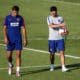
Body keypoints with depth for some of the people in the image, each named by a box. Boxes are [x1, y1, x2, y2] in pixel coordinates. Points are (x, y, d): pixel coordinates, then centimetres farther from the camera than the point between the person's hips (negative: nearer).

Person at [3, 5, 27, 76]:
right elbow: (5, 28, 1)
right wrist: (5, 38, -12)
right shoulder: (8, 18, 1)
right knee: (9, 55, 2)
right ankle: (10, 65, 33)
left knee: (18, 55, -6)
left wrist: (25, 39, 0)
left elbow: (23, 29, 5)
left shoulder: (20, 18, 3)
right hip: (10, 39, 0)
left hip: (18, 39, 0)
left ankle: (18, 71, -2)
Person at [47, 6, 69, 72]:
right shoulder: (49, 18, -1)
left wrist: (66, 31, -14)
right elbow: (52, 26, -17)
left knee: (62, 52, -7)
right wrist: (60, 25, -29)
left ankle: (63, 67, -7)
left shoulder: (60, 18, 6)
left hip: (60, 38, 1)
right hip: (52, 39, -1)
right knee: (52, 53, 7)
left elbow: (64, 26, 7)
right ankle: (52, 66, 23)